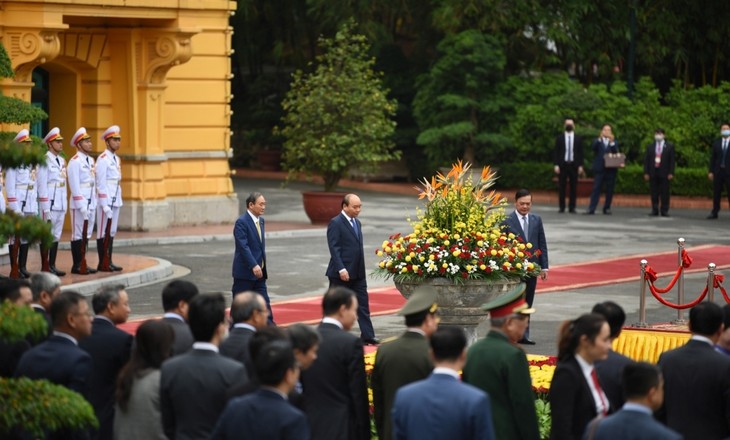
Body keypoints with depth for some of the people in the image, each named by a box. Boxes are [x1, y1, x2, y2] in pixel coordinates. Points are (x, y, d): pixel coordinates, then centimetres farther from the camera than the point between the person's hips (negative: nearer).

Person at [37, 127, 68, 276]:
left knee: (56, 236, 9)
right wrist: (46, 208, -15)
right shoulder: (45, 160, -9)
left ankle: (52, 266, 15)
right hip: (50, 203, -7)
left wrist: (66, 204, 13)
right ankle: (45, 267, 2)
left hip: (61, 204, 7)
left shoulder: (62, 161, 14)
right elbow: (42, 185, -12)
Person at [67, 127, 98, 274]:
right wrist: (82, 206, -17)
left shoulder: (91, 160, 14)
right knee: (78, 234, -3)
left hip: (91, 203, 8)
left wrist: (94, 203, 10)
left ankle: (82, 264, 15)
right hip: (80, 203, -8)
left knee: (87, 234, 9)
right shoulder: (75, 161, -11)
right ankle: (76, 266, 2)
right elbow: (74, 185, -14)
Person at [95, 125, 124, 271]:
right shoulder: (102, 159, -11)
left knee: (112, 232, 10)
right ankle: (102, 264, 1)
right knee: (103, 232, -2)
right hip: (106, 200, -8)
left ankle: (109, 262, 13)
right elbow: (101, 183, -14)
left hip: (116, 201, 8)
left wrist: (119, 201, 14)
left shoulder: (117, 159, 15)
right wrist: (105, 205, -17)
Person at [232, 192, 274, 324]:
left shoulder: (261, 220, 11)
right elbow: (243, 246, -22)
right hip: (245, 272, -7)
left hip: (259, 271, 7)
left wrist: (262, 266, 17)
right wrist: (254, 266, -29)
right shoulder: (242, 222, -14)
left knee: (264, 303, 5)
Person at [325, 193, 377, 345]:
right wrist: (341, 269, -22)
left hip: (358, 273, 7)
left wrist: (361, 269, 15)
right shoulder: (335, 223, -10)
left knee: (363, 305, 4)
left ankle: (367, 336, 4)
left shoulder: (357, 223, 14)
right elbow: (334, 248, -16)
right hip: (341, 274, -7)